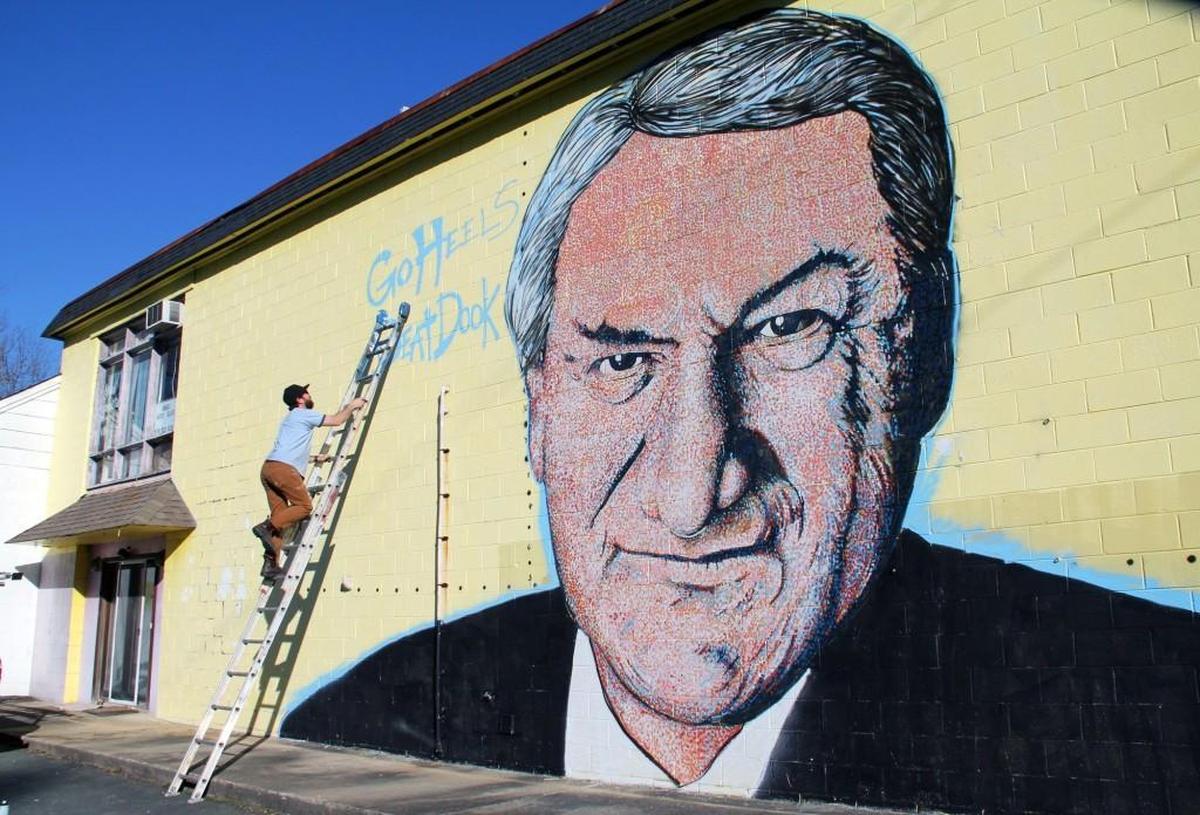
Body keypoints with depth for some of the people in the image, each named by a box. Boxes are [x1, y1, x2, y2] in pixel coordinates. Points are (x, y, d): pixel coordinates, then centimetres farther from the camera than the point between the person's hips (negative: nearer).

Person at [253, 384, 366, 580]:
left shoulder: (290, 419, 33)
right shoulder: (303, 414, 4)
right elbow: (336, 421, 3)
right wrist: (351, 406, 18)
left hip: (268, 468, 9)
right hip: (283, 468, -9)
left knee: (281, 514, 3)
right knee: (304, 506, -4)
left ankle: (271, 563, -5)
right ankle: (266, 526, -19)